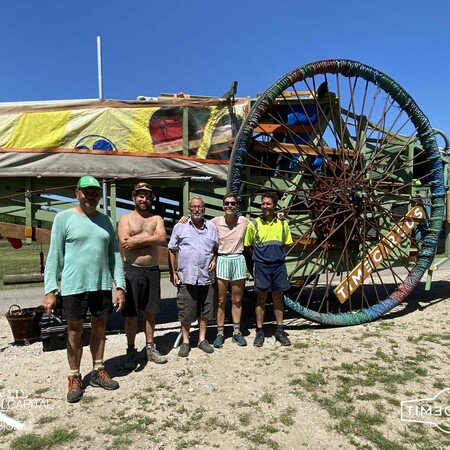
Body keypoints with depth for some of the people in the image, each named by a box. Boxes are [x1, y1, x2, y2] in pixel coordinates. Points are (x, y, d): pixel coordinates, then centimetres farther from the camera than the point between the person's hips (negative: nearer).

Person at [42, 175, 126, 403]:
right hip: (74, 285, -3)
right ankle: (75, 378, 25)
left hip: (102, 285, 4)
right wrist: (50, 290, -11)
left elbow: (115, 255, 7)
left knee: (99, 328, 14)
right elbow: (55, 255, -5)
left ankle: (98, 372, 30)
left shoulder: (105, 220, 7)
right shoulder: (64, 218, -3)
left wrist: (120, 286, 2)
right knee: (75, 331, 9)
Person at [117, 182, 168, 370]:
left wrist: (137, 240, -16)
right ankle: (131, 350, 21)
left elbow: (162, 238, -10)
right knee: (131, 314, 5)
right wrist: (150, 237, -10)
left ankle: (150, 347, 27)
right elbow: (124, 242, -15)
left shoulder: (157, 219, 9)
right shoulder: (125, 219, 2)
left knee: (150, 312, 13)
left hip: (152, 270, 3)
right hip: (132, 270, -2)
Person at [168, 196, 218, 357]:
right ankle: (185, 342, 20)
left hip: (206, 277, 3)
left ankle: (202, 339, 27)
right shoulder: (180, 227, 3)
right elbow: (172, 251, 4)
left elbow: (216, 249, 19)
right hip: (186, 277, -2)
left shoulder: (212, 227, 9)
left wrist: (214, 260, -1)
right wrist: (172, 272, -2)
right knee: (186, 312, 5)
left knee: (205, 311, 11)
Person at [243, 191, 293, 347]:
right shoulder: (254, 224, -2)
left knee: (278, 297, 10)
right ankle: (259, 331, 16)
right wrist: (259, 256, 3)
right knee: (261, 298, 5)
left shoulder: (283, 223, 4)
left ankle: (280, 330, 21)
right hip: (261, 266, -2)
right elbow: (248, 245, 7)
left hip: (279, 265, 2)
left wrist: (277, 254, 6)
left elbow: (286, 244, 15)